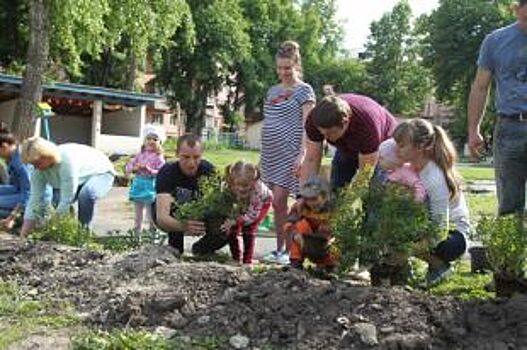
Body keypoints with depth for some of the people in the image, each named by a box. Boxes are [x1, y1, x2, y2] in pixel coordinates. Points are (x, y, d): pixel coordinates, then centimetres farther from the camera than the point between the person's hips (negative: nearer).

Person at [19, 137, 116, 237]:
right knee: (56, 200, -21)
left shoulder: (67, 160, -40)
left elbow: (67, 199, -39)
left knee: (86, 194, -37)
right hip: (81, 181, 6)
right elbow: (35, 199, -18)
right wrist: (23, 234, -23)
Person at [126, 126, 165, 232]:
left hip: (150, 188, -5)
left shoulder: (158, 158, -8)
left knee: (151, 216, 2)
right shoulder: (140, 155, 8)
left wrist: (149, 170, -24)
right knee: (138, 215, 18)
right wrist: (134, 168, -10)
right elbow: (128, 166, 10)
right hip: (138, 186, 6)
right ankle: (136, 231, 29)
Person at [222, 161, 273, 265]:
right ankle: (236, 260, 13)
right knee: (232, 231, -4)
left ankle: (248, 262, -8)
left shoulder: (257, 188, -44)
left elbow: (252, 214, -37)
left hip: (262, 202, -4)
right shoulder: (227, 186, -35)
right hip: (241, 205, 4)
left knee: (248, 230, -18)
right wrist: (228, 222, -36)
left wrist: (235, 222, -46)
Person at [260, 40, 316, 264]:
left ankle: (289, 250, -2)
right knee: (278, 203, 8)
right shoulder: (273, 91, 17)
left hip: (289, 153, -6)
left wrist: (302, 155, -18)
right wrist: (263, 153, 16)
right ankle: (279, 248, 15)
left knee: (279, 201, -12)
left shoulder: (304, 91, -2)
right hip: (272, 153, 6)